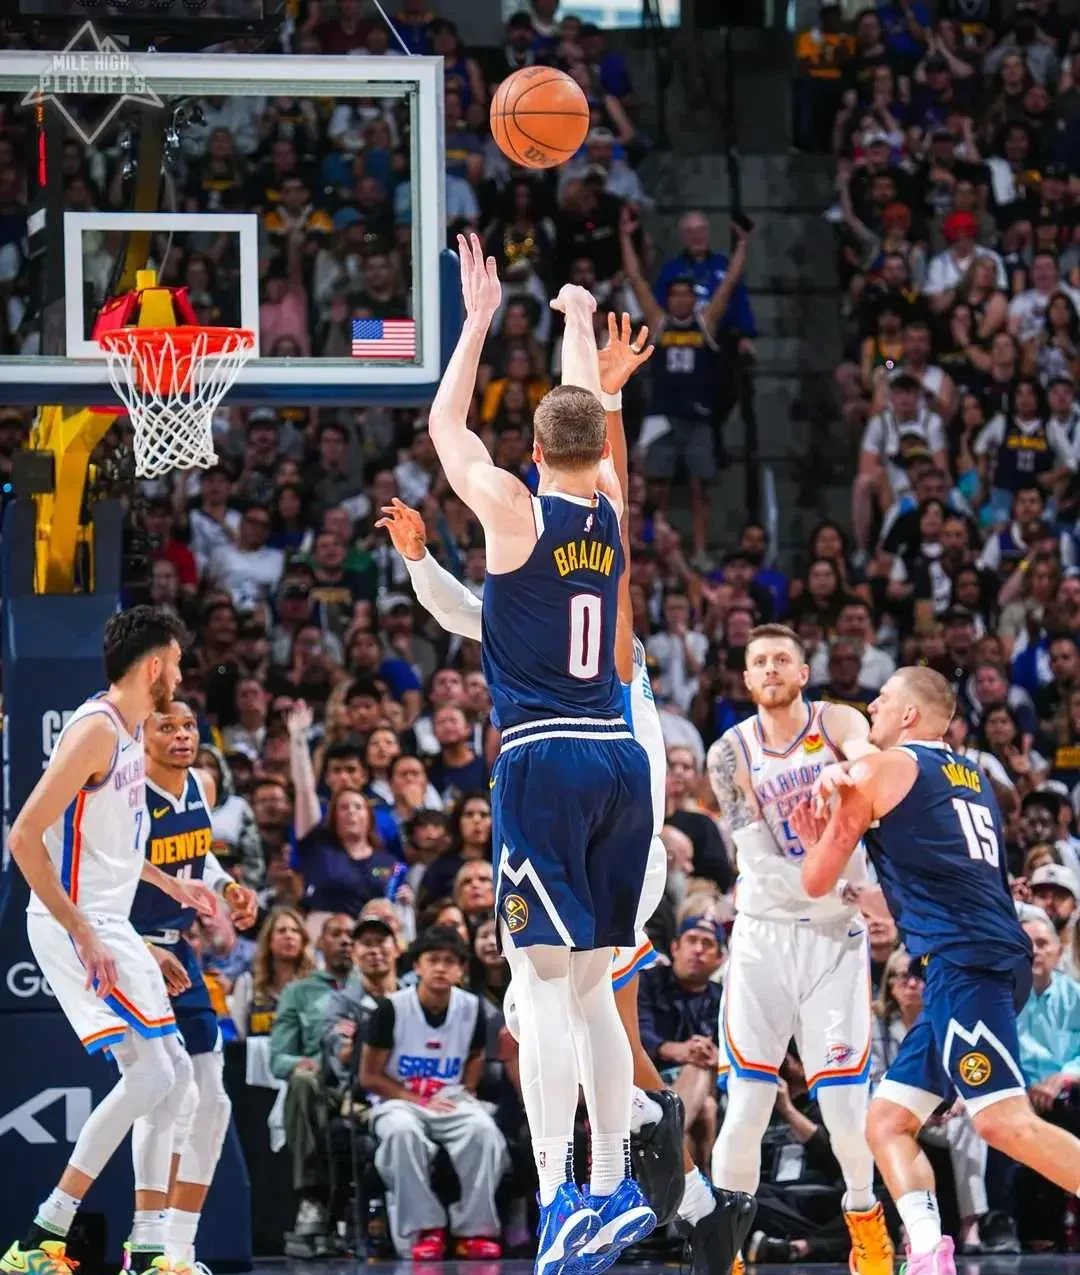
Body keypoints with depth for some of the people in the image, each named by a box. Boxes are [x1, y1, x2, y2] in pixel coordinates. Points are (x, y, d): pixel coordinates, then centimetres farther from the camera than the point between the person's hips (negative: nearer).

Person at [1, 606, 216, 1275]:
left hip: (109, 927, 10)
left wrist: (171, 885, 24)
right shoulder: (96, 731, -17)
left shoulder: (131, 733, 14)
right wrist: (82, 935, -25)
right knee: (149, 1074, -14)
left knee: (174, 1075, 9)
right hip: (75, 927, -10)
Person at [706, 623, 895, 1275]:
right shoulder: (731, 754, 0)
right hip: (764, 934, 0)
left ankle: (865, 1217, 20)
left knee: (846, 1105, -5)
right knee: (746, 1106, -7)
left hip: (836, 935, 0)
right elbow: (761, 862, -9)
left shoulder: (835, 723, -1)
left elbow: (871, 762, -26)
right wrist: (845, 891, -24)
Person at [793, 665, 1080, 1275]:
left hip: (965, 961, -9)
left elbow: (818, 882, 9)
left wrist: (815, 841, 32)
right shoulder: (973, 777, 25)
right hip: (995, 957, 9)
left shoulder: (878, 770, 3)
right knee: (888, 1122, 10)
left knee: (1005, 1122, -20)